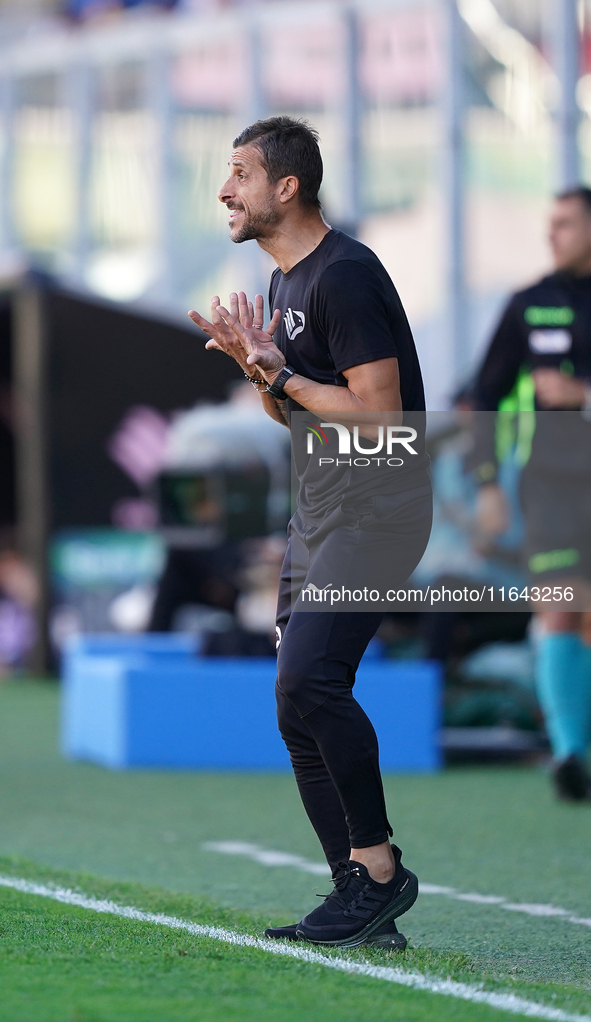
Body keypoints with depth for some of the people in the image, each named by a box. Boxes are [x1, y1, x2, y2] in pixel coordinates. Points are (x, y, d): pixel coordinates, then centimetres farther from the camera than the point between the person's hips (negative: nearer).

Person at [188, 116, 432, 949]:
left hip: (379, 498, -10)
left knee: (307, 678, -23)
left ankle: (378, 865, -11)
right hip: (321, 504, 10)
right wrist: (256, 364, 4)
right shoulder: (283, 282, 15)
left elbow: (378, 414, -21)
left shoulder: (345, 276, -16)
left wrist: (281, 376, -15)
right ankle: (362, 903, 12)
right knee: (302, 709, 7)